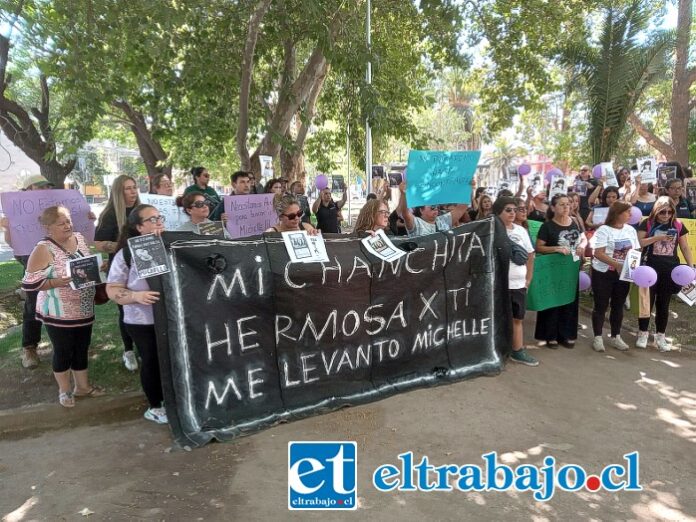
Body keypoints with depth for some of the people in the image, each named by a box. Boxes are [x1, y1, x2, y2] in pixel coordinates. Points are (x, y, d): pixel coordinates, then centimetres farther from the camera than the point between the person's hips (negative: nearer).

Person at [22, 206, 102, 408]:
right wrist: (58, 282, -28)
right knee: (63, 352, 10)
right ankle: (64, 390, 30)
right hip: (59, 314, -6)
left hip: (84, 310, 6)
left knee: (82, 349, 17)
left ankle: (82, 386, 35)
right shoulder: (43, 249, -18)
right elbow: (29, 283, -18)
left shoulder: (79, 238, 2)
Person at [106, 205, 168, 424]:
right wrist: (136, 296, -23)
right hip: (143, 322, -3)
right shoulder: (127, 254, -7)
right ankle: (155, 407, 28)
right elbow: (112, 289, -8)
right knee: (152, 362, 9)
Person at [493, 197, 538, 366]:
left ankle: (518, 351, 25)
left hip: (519, 284, 6)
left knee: (518, 318, 14)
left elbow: (530, 256, 15)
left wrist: (528, 280, 10)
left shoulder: (521, 230, 8)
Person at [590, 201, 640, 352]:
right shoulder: (604, 230, -11)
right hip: (603, 273, -5)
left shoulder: (631, 230, 7)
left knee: (618, 305, 12)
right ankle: (597, 337, 11)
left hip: (624, 274, 5)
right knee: (601, 305, 2)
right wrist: (617, 265, -25)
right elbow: (599, 253, -17)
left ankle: (616, 336, 24)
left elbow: (636, 251, 10)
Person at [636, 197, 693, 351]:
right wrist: (657, 238, -19)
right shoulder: (648, 223, -3)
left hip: (670, 269, 2)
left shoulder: (678, 225, 4)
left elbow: (685, 247, 7)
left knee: (664, 303, 9)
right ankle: (643, 333, 16)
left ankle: (660, 336, 18)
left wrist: (691, 266, -2)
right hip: (650, 268, -2)